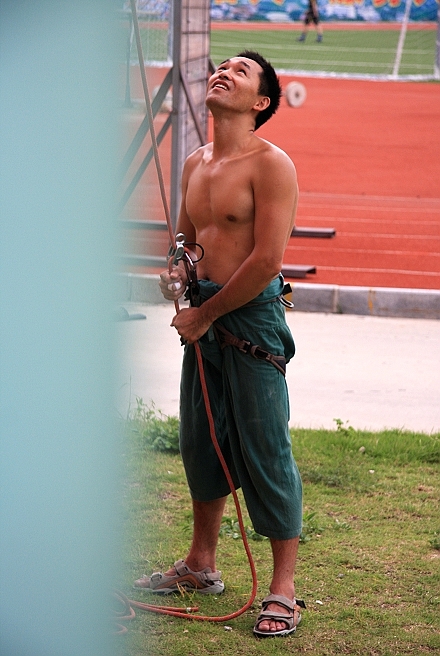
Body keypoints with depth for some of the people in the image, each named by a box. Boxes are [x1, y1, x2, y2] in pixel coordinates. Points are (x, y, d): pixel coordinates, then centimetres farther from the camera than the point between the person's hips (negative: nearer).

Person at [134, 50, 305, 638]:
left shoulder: (271, 165, -13)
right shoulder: (196, 165, 11)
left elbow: (267, 258, -19)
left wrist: (205, 315, -13)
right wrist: (177, 272, 1)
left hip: (252, 316, -8)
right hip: (204, 318, 8)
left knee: (265, 451, -4)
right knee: (200, 442, 16)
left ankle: (284, 589, 3)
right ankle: (201, 566, 31)